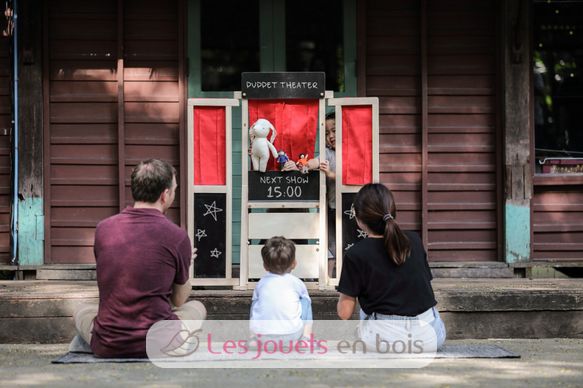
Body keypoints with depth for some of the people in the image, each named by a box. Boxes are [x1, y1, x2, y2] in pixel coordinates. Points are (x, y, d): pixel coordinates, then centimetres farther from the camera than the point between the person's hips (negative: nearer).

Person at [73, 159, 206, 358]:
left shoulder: (103, 228, 0)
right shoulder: (177, 236, -9)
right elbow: (179, 300, 7)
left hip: (107, 347, 3)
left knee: (82, 312, 34)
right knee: (197, 308, 26)